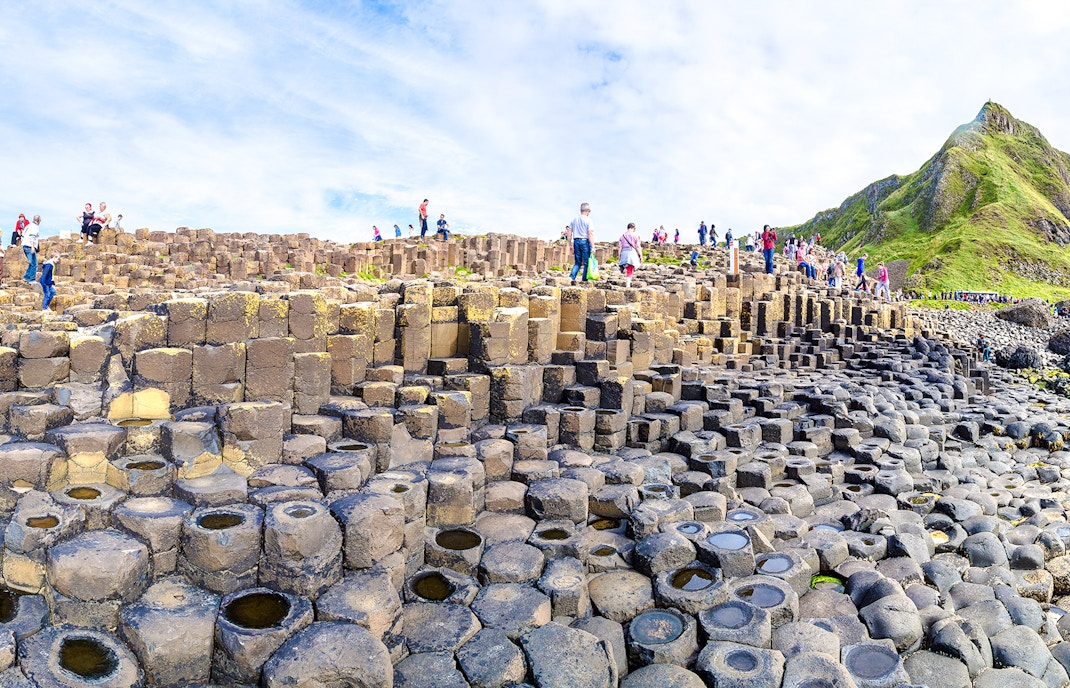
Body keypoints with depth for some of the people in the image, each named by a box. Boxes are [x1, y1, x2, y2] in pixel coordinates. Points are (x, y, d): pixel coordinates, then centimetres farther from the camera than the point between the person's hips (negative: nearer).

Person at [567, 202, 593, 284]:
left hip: (576, 241, 5)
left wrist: (571, 245, 16)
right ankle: (584, 280, 3)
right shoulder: (588, 220, -6)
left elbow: (569, 232, 10)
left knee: (577, 262, 12)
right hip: (585, 241, -5)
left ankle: (571, 277, -6)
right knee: (586, 262, 4)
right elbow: (590, 233, -12)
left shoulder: (574, 219, 10)